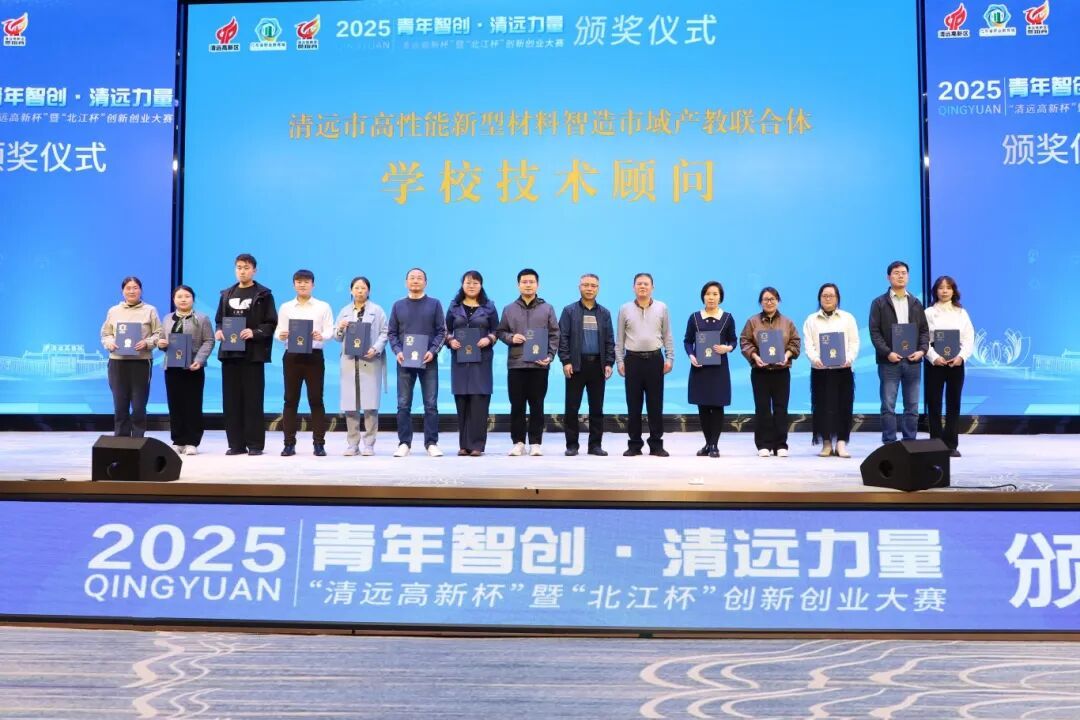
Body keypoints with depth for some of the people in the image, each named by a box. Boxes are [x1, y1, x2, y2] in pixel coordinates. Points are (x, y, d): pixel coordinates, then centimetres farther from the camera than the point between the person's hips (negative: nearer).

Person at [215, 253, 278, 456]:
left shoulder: (263, 295, 1)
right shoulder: (227, 294, 16)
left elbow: (271, 323, -3)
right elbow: (219, 320, 19)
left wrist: (254, 333, -19)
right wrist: (219, 331, -2)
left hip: (253, 354, -5)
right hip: (230, 353, 5)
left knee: (253, 399, -2)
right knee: (231, 399, 4)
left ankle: (255, 444, 2)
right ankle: (236, 443, 10)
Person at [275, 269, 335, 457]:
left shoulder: (323, 307, 6)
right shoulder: (285, 307, 11)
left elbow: (330, 330, -1)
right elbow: (279, 331, 8)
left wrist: (321, 336, -23)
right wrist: (281, 336, -16)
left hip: (314, 356, -2)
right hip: (292, 356, 2)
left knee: (316, 400, -1)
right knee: (290, 400, 3)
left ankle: (319, 443, 3)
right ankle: (289, 443, 8)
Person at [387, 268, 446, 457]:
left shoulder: (434, 304, 7)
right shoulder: (398, 306, 11)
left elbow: (441, 331, 3)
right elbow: (391, 333, 9)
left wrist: (432, 351, -12)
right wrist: (398, 351, -8)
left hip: (428, 361, -1)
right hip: (404, 361, 1)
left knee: (431, 404, -1)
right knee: (403, 404, 1)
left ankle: (431, 443, 4)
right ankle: (404, 443, 7)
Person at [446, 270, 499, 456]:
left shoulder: (489, 307, 7)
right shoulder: (454, 306, 11)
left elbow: (496, 330, 7)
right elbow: (447, 330, 12)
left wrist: (489, 339, -12)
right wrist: (450, 340, -8)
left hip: (481, 358, -2)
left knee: (479, 400, -7)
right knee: (461, 400, 1)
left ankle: (476, 444, -5)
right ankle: (463, 444, 8)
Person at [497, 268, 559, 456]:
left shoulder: (547, 309, 7)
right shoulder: (509, 309, 10)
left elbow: (554, 335, 5)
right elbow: (501, 332, 13)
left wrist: (549, 356, -7)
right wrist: (510, 338, -8)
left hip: (539, 365, -1)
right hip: (515, 364, 1)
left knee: (537, 405, 2)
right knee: (517, 405, 3)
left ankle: (535, 443, 8)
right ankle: (518, 442, 10)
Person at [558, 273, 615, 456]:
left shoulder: (604, 313, 12)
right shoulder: (569, 311, 4)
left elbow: (610, 340, 10)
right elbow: (563, 337, -1)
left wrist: (609, 363, 0)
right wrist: (566, 361, -10)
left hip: (598, 364, 2)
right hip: (576, 365, -2)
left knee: (597, 407, 5)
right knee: (572, 407, -1)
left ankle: (595, 444, 11)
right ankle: (572, 444, 6)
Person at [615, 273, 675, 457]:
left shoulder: (661, 308, 6)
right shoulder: (625, 309, 5)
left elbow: (667, 336, 7)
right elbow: (619, 338, 7)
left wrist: (670, 358, 0)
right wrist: (619, 361, 0)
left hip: (655, 359, 0)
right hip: (633, 359, 0)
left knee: (655, 403, 2)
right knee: (633, 404, 3)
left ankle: (656, 444, 10)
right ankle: (634, 444, 11)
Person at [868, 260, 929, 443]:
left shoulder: (916, 303, 14)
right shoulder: (879, 303, 2)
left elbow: (924, 330, 12)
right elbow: (875, 332, -4)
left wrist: (922, 350, -5)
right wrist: (887, 353, -16)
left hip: (912, 361, 4)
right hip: (889, 361, -3)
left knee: (912, 407, 6)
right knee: (888, 407, -1)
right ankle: (889, 444, 3)